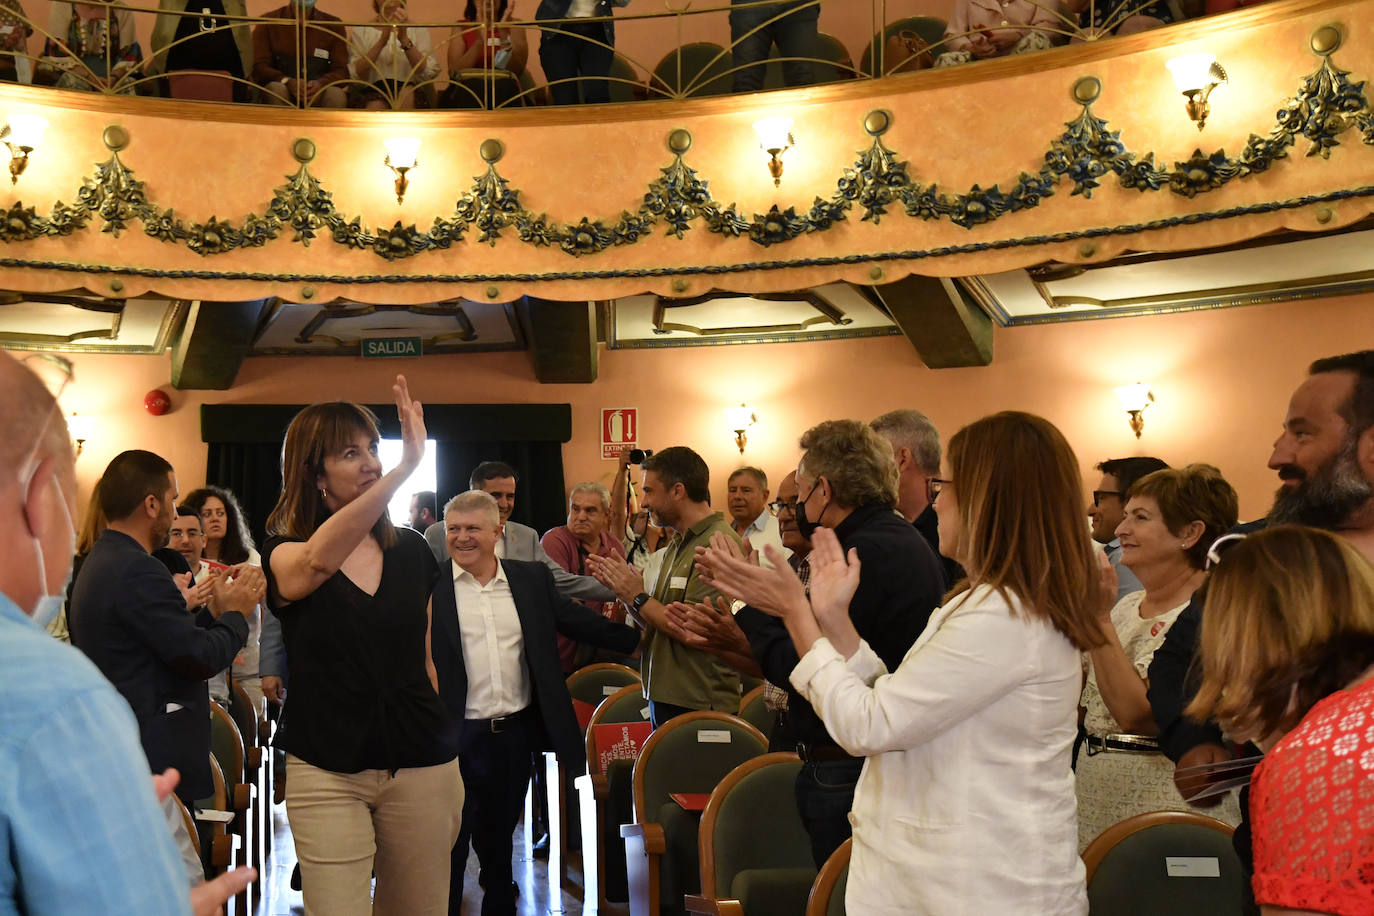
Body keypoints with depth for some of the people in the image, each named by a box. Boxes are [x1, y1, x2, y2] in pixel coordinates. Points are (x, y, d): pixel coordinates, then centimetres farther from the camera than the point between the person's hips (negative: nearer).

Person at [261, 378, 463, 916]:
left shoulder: (411, 551, 6)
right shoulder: (284, 553, -5)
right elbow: (319, 560, -32)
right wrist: (405, 468, -42)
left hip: (421, 766, 3)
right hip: (326, 771, -3)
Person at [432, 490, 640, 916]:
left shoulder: (532, 579, 6)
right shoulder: (430, 585, -5)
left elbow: (579, 621, 9)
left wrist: (640, 638, 3)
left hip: (516, 735, 3)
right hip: (456, 739, -3)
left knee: (498, 841, 18)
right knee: (449, 847, 6)